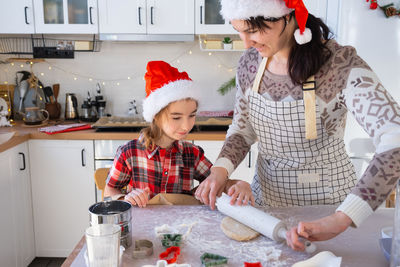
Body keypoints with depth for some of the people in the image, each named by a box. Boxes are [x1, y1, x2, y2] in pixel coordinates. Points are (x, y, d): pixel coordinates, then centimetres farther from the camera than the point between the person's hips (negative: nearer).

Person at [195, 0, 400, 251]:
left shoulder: (341, 65, -25)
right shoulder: (250, 62, -8)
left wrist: (341, 219, -44)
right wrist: (221, 168, -16)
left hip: (325, 202, -4)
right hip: (266, 196, 4)